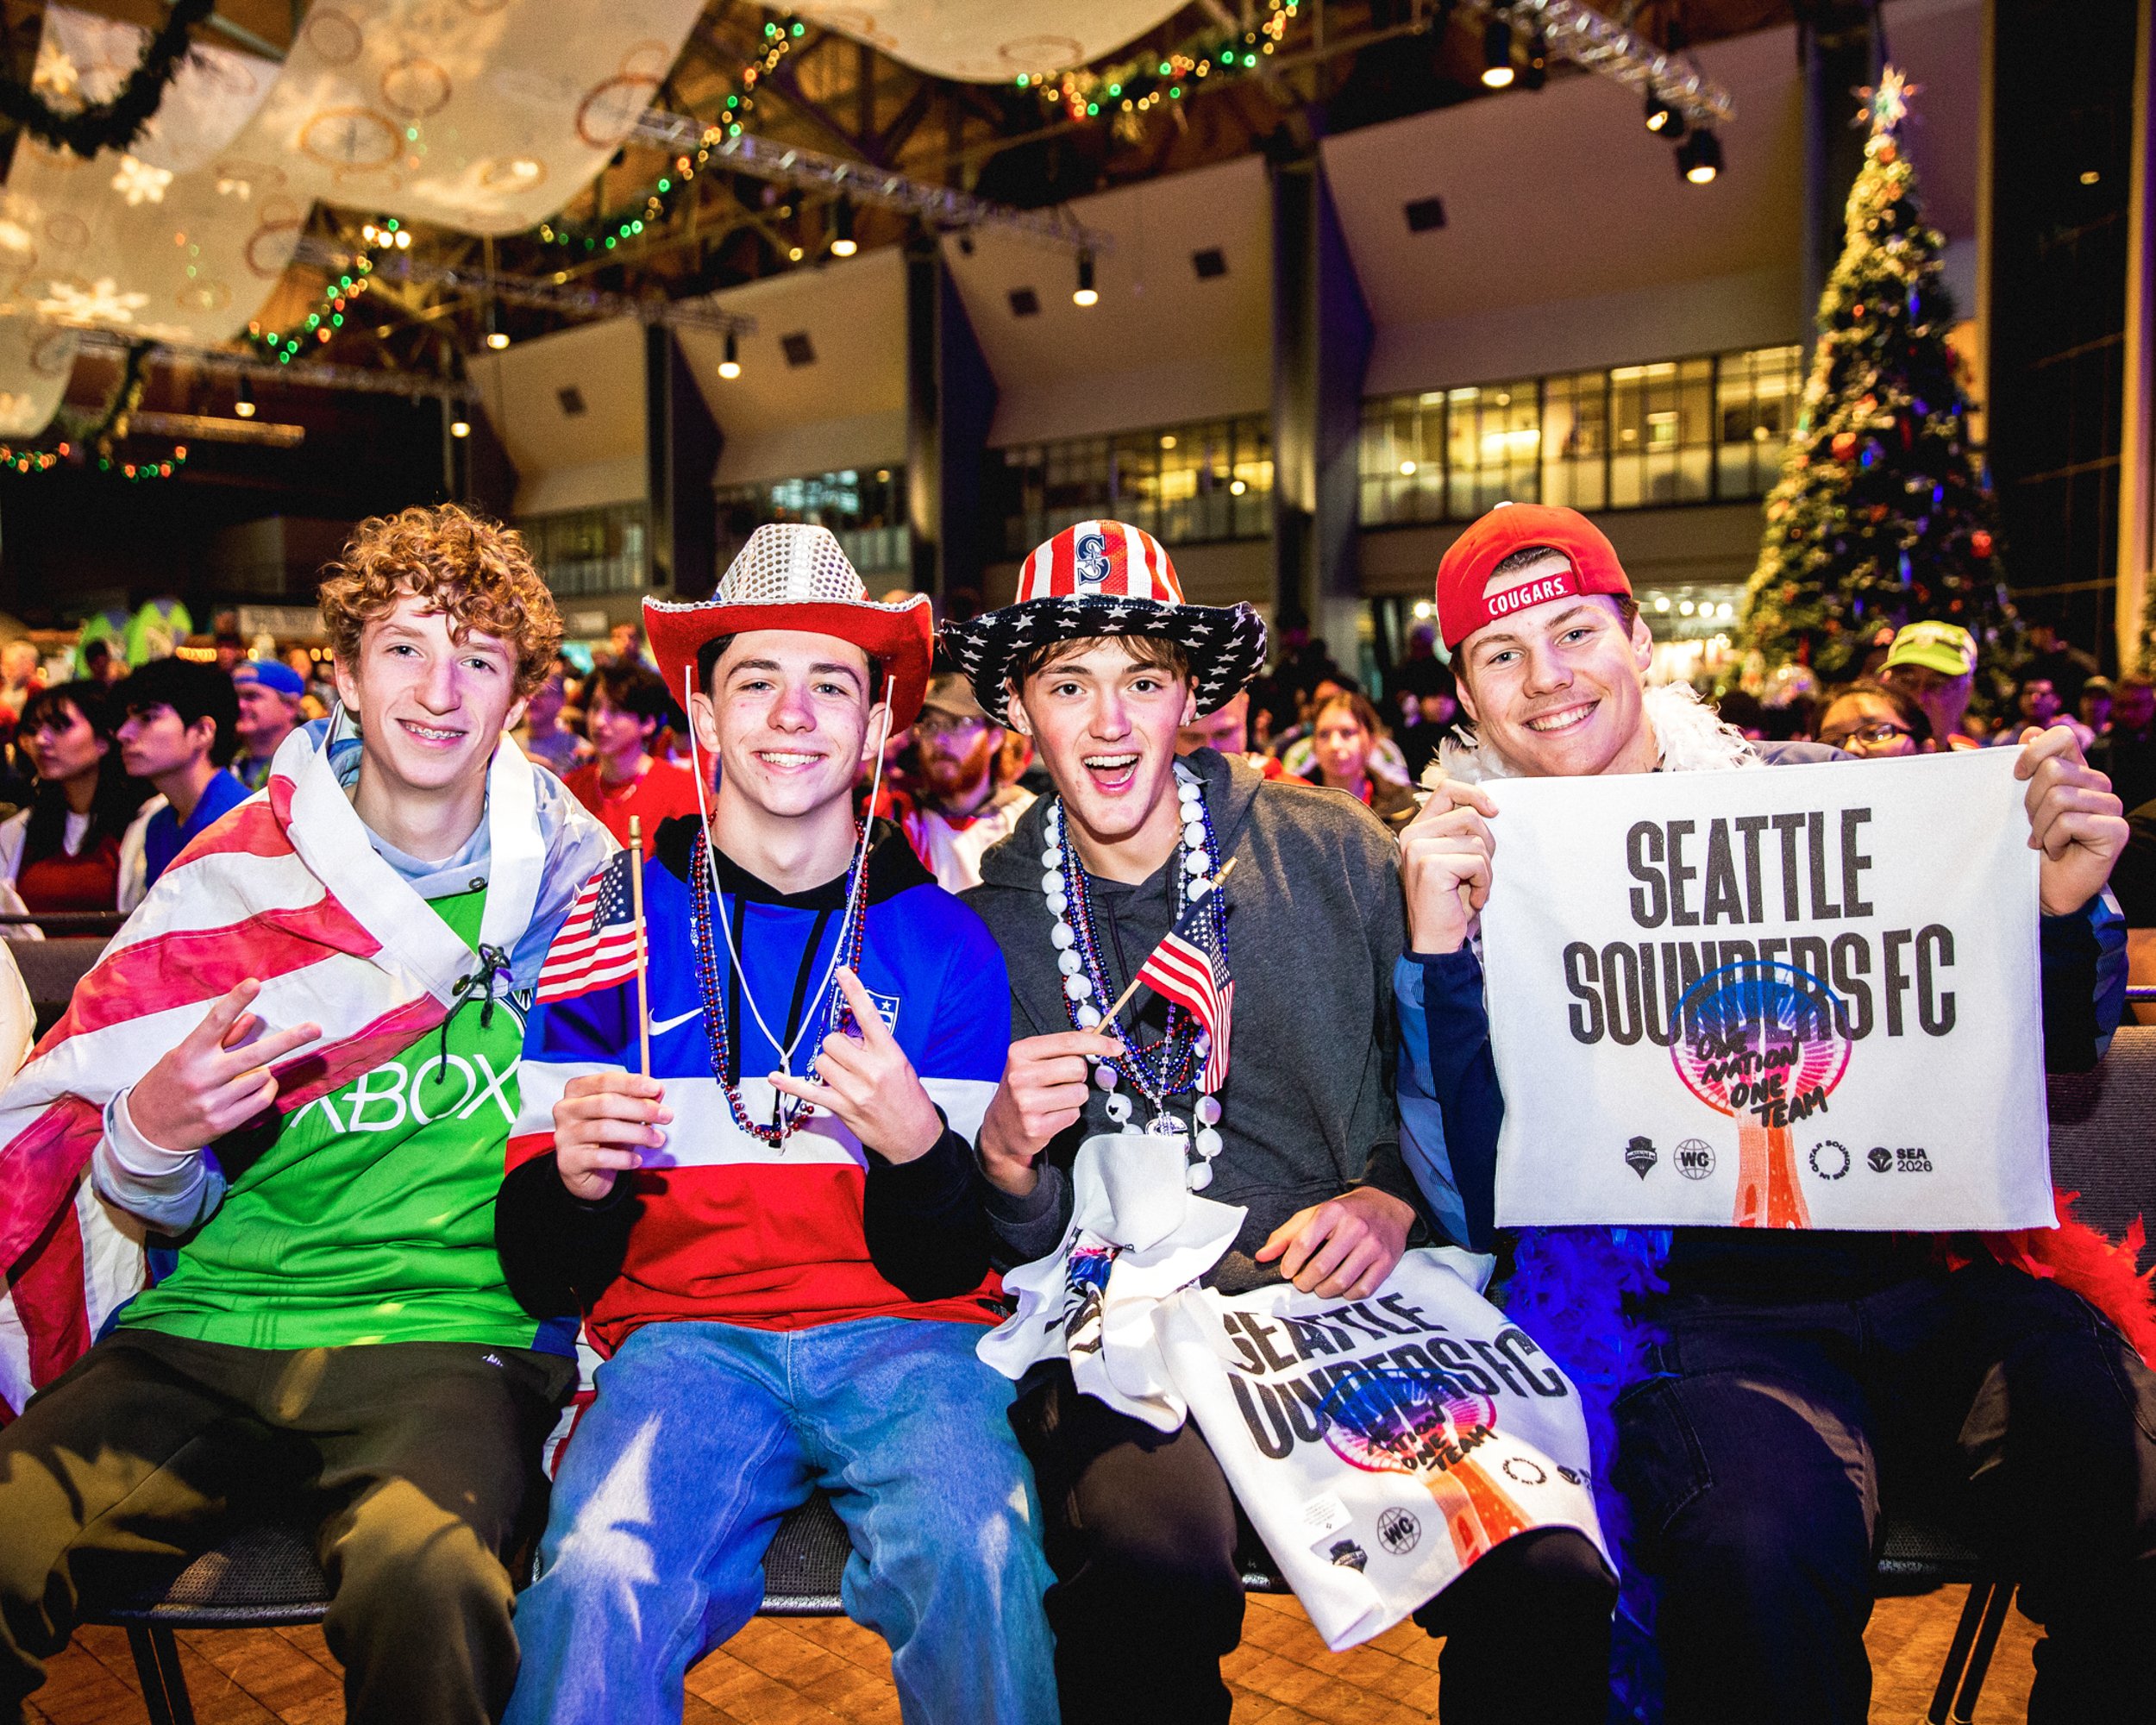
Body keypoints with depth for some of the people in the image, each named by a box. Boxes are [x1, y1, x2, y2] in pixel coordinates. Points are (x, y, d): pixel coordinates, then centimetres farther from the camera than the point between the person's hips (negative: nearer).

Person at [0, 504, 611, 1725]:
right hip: (211, 1325, 2)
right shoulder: (230, 888, 8)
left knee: (424, 1572, -34)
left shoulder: (582, 878, 8)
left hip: (457, 1335, -2)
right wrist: (149, 1139, -9)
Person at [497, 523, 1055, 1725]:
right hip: (687, 1329, 0)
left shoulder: (947, 940, 6)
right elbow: (543, 1274, 7)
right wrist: (576, 1180, -17)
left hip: (905, 1339, 1)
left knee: (977, 1556, -29)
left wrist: (917, 1146, -18)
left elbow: (949, 1263, 4)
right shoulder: (616, 924, 5)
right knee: (602, 1578, -31)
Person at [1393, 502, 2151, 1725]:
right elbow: (1485, 1210, -6)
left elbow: (2049, 1049, 13)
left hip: (1941, 1264, 3)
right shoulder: (1464, 881, 3)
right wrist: (1440, 953, -17)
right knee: (1758, 1556, -32)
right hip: (1708, 1310, -2)